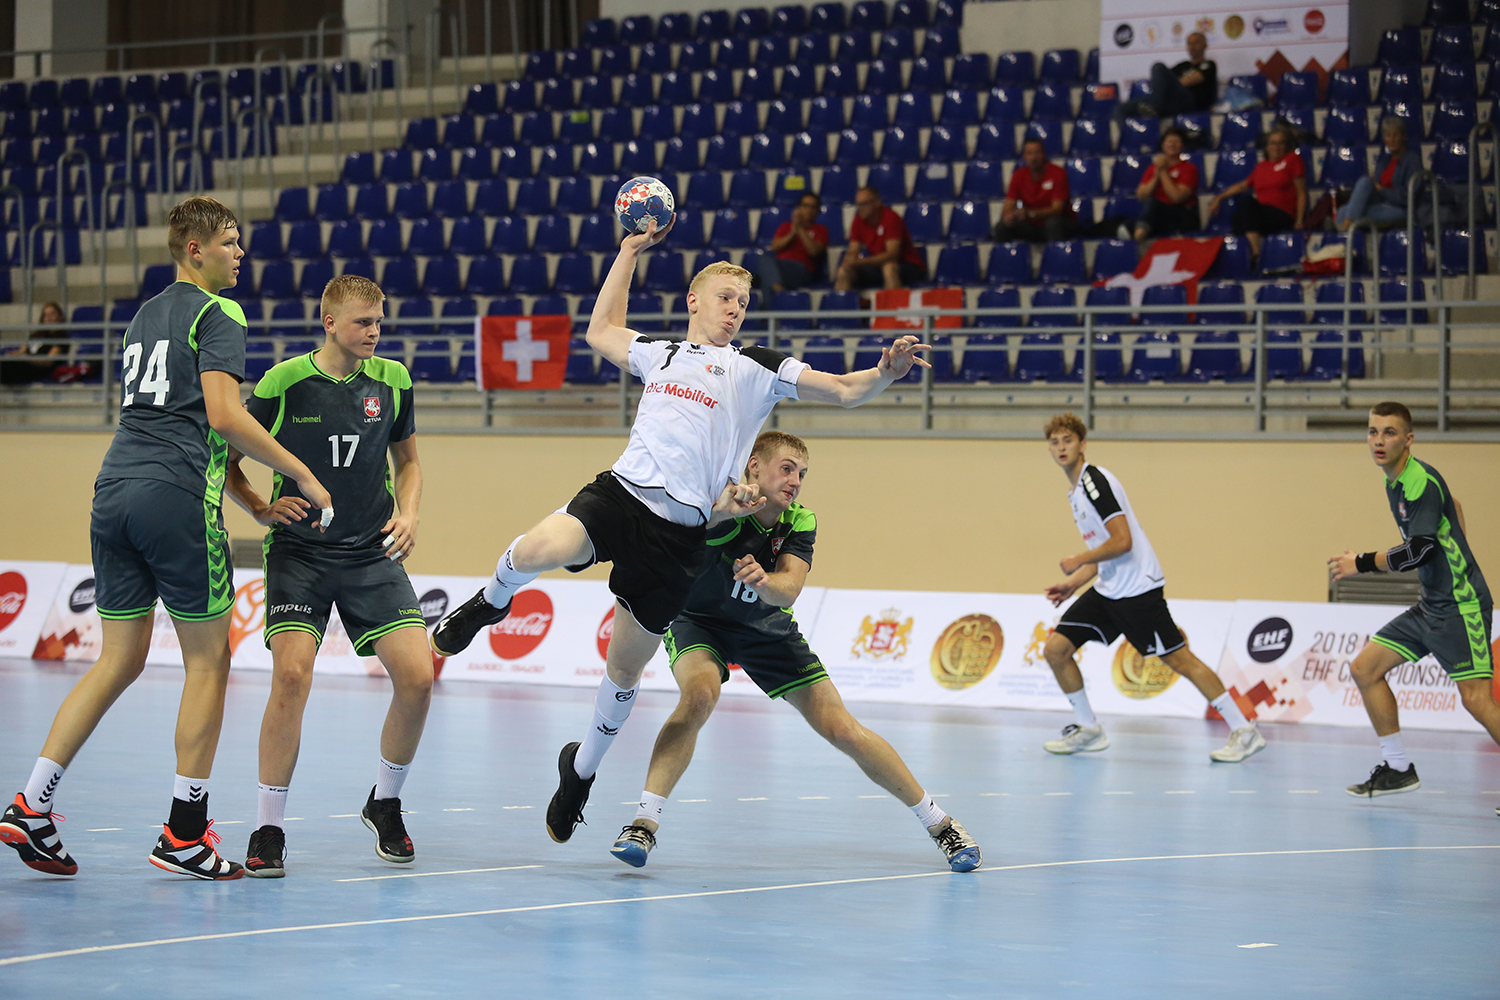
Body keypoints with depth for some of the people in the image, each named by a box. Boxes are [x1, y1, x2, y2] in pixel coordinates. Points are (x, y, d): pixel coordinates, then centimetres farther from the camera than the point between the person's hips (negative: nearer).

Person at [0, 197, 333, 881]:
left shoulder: (144, 317, 24)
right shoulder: (215, 315, -3)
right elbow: (224, 415, -15)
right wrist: (302, 476, -7)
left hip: (114, 490, 8)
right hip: (176, 497, -7)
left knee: (119, 661, 10)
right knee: (208, 660, 2)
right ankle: (184, 835, 2)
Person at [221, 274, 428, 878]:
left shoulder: (392, 381, 1)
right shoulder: (282, 384, -8)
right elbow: (226, 460, 4)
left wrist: (408, 513, 0)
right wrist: (261, 510, -12)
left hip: (373, 553, 3)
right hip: (299, 550, -3)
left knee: (417, 676, -11)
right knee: (292, 673, -22)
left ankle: (385, 804, 15)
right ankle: (268, 830, -9)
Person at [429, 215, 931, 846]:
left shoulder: (756, 369, 11)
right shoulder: (658, 353, 21)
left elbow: (843, 390, 6)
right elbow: (600, 331, 40)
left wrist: (885, 372, -14)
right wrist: (630, 252, 36)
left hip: (680, 530, -1)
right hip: (621, 493, 1)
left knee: (625, 666, 5)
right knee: (537, 551, -31)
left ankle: (582, 768, 30)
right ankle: (488, 605, 3)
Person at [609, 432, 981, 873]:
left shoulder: (799, 522, -17)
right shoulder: (724, 508, -27)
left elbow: (789, 589, -32)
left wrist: (763, 582, -55)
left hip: (767, 629, 3)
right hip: (700, 621, -3)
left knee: (843, 730, -4)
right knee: (699, 695, -36)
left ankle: (938, 823, 10)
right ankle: (644, 823, -32)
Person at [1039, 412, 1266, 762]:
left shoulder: (1095, 480, -14)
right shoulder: (1076, 490, 16)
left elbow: (1122, 542, -21)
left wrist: (1078, 561, -11)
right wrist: (1072, 584, 15)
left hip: (1138, 587, -9)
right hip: (1107, 590, 9)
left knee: (1179, 659, -7)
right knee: (1056, 649, 1)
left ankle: (1244, 731, -1)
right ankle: (1088, 730, 13)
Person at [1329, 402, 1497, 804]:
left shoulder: (1421, 482, -17)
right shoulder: (1396, 482, 11)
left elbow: (1418, 551, -23)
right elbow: (1453, 507, 28)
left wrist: (1362, 563, -12)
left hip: (1460, 603, -10)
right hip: (1432, 605, 10)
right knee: (1365, 669, 7)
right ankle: (1398, 769, 14)